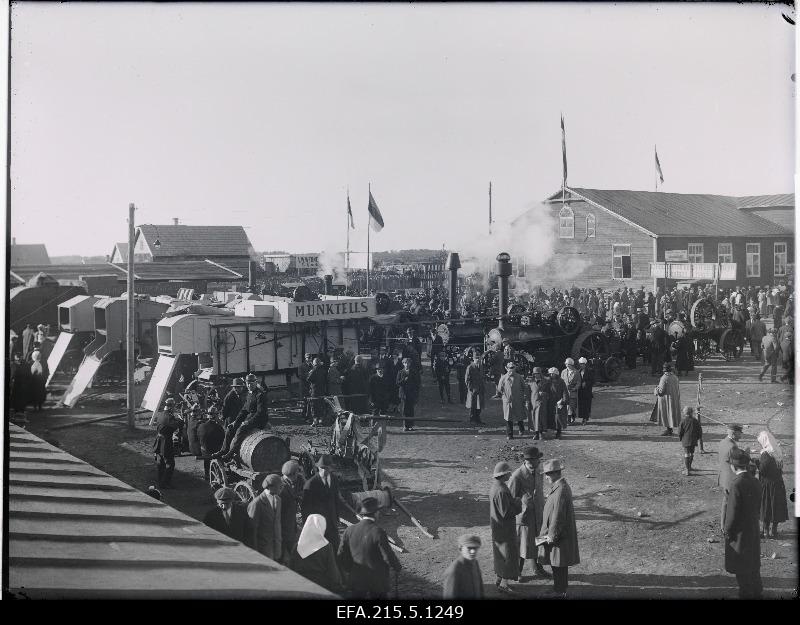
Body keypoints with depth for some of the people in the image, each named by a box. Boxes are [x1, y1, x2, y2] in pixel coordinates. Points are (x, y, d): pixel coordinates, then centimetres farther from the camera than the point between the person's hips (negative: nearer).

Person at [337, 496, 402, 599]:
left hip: (356, 581, 4)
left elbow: (341, 555, 0)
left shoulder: (349, 530, -7)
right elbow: (388, 556, -18)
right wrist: (397, 567, 2)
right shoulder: (378, 532, -22)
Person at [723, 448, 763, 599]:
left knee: (742, 569, 7)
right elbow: (758, 507, 8)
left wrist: (728, 531, -10)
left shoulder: (737, 484, -24)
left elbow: (733, 512, -22)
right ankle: (756, 593, 33)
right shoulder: (755, 482, -1)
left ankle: (746, 593, 17)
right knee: (753, 564, 21)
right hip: (753, 530, 8)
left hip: (740, 533, -8)